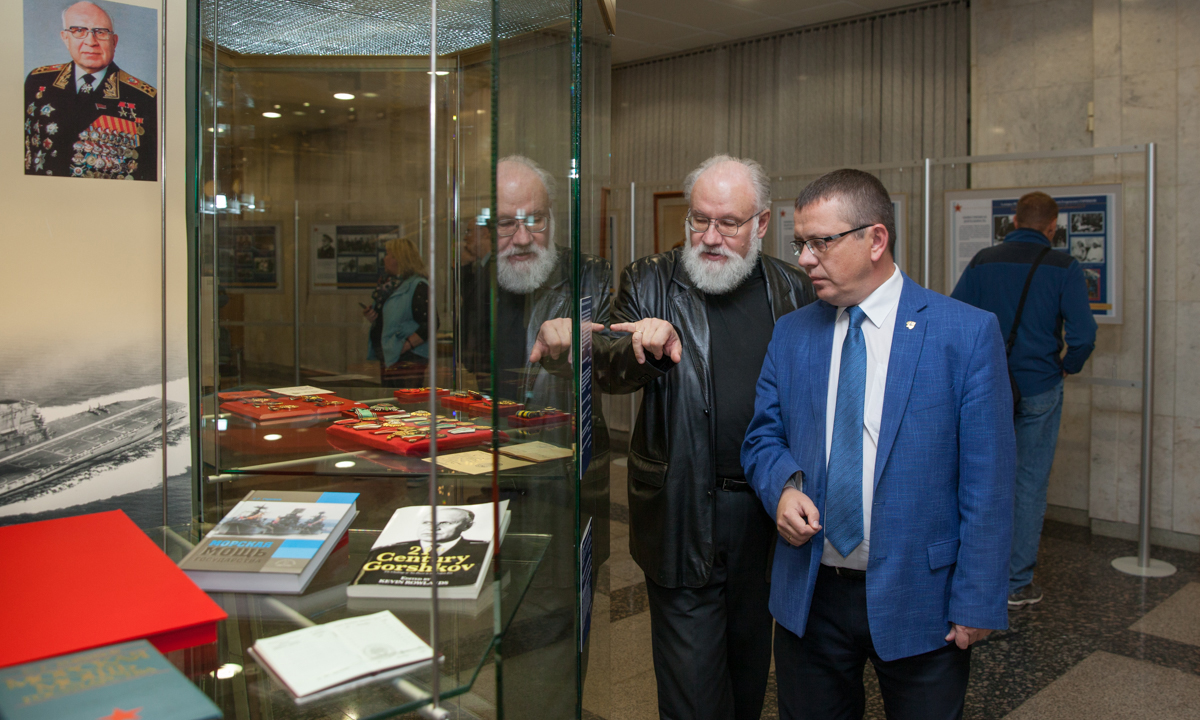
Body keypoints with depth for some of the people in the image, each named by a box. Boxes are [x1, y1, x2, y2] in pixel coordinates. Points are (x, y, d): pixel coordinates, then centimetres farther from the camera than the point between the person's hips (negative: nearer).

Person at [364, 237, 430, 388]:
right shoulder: (388, 285, 17)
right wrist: (371, 317, 5)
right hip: (387, 359, 9)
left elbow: (429, 324, -19)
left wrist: (406, 346, -23)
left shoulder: (417, 286, -11)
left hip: (409, 360, -9)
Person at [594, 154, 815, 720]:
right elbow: (604, 373, -10)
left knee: (751, 661, 23)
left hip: (770, 508, 3)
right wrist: (640, 349, -33)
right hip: (684, 517, -3)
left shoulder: (792, 290, 3)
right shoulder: (650, 283, -3)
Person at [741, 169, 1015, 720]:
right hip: (808, 595, 3)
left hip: (918, 598, -3)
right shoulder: (790, 334, 3)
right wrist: (783, 486, -12)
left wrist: (977, 603, -10)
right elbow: (763, 436, 11)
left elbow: (987, 482, -9)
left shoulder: (968, 333, -9)